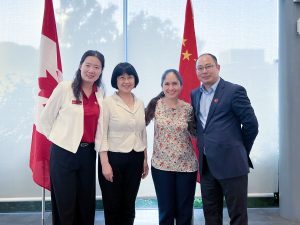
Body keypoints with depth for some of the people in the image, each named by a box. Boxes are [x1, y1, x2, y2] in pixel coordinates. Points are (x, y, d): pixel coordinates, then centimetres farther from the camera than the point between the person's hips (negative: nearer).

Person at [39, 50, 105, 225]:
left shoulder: (101, 93, 5)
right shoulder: (64, 88, -7)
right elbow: (45, 118, -1)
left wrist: (96, 145, 5)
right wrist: (59, 138, 1)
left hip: (89, 153, 4)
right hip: (64, 152, -4)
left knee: (87, 202, 13)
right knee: (65, 203, 6)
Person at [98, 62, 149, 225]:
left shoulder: (140, 103, 9)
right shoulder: (108, 102, -6)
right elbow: (102, 135, -9)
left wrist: (145, 159, 12)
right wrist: (105, 163, -15)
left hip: (135, 160, 5)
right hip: (113, 158, -4)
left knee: (129, 206, 13)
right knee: (113, 206, 6)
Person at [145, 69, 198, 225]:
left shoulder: (188, 109, -2)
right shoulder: (155, 104, -3)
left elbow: (195, 133, 8)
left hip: (186, 165, 1)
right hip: (161, 165, 0)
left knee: (185, 211, 11)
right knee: (166, 211, 9)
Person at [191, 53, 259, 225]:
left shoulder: (234, 91, -8)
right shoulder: (195, 94, 11)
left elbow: (251, 125, -7)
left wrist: (241, 151, 1)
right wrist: (204, 144, 10)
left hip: (231, 164, -6)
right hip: (206, 165, 6)